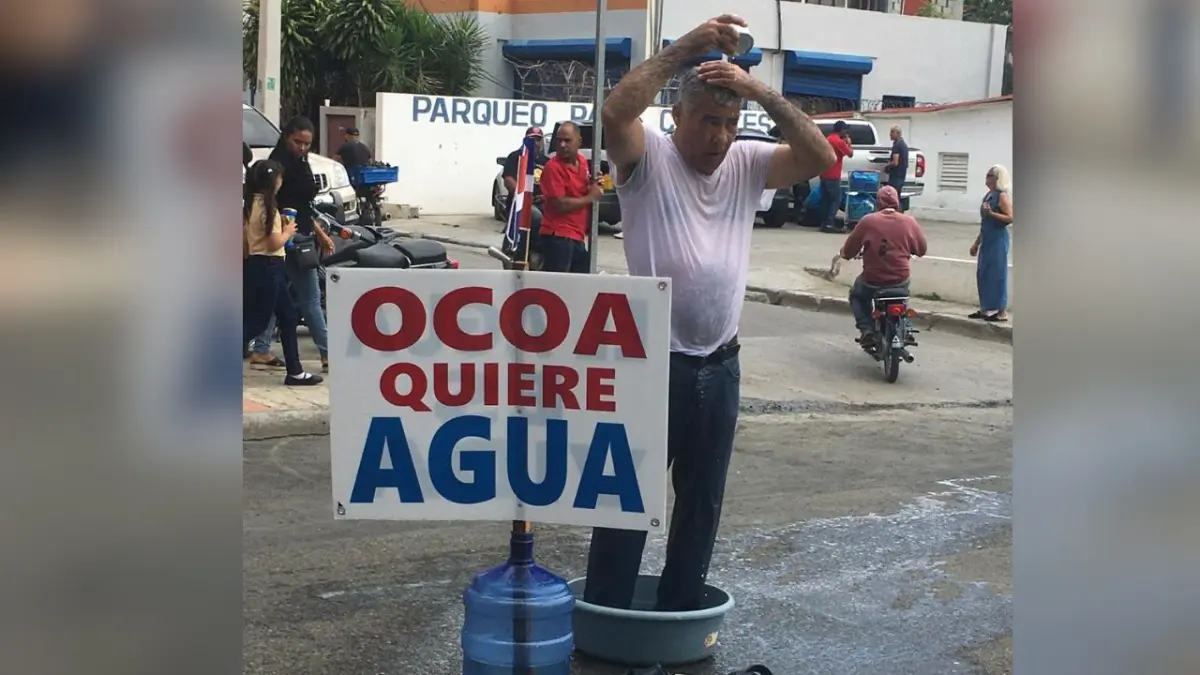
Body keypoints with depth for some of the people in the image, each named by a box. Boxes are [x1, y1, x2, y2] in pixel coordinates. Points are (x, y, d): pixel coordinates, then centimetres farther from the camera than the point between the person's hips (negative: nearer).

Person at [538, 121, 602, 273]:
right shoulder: (553, 167, -14)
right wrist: (590, 197, -12)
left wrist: (594, 185, 4)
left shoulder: (582, 162, 9)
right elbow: (559, 205, -21)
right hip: (558, 237, -9)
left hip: (578, 236, 9)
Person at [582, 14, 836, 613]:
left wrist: (763, 91, -16)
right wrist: (684, 48, -27)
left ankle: (679, 615, 31)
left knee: (702, 501, 16)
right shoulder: (647, 157, -8)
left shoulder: (746, 166, 5)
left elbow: (820, 158, -7)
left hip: (719, 366, 5)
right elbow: (615, 113, -28)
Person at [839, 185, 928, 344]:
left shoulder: (867, 221, -8)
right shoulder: (909, 222, -4)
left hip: (872, 281, -2)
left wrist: (845, 253, 23)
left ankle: (866, 328, 10)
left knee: (856, 295, 30)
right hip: (900, 281, 2)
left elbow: (848, 251, 0)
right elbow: (922, 249, 9)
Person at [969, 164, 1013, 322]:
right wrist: (977, 243, 22)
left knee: (998, 274, -6)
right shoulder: (988, 195, 14)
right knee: (983, 274, 11)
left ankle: (1002, 312, -2)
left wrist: (991, 213, -27)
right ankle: (985, 309, 19)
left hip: (998, 240, -9)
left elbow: (1010, 218, -20)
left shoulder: (1002, 196, -11)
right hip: (987, 240, 9)